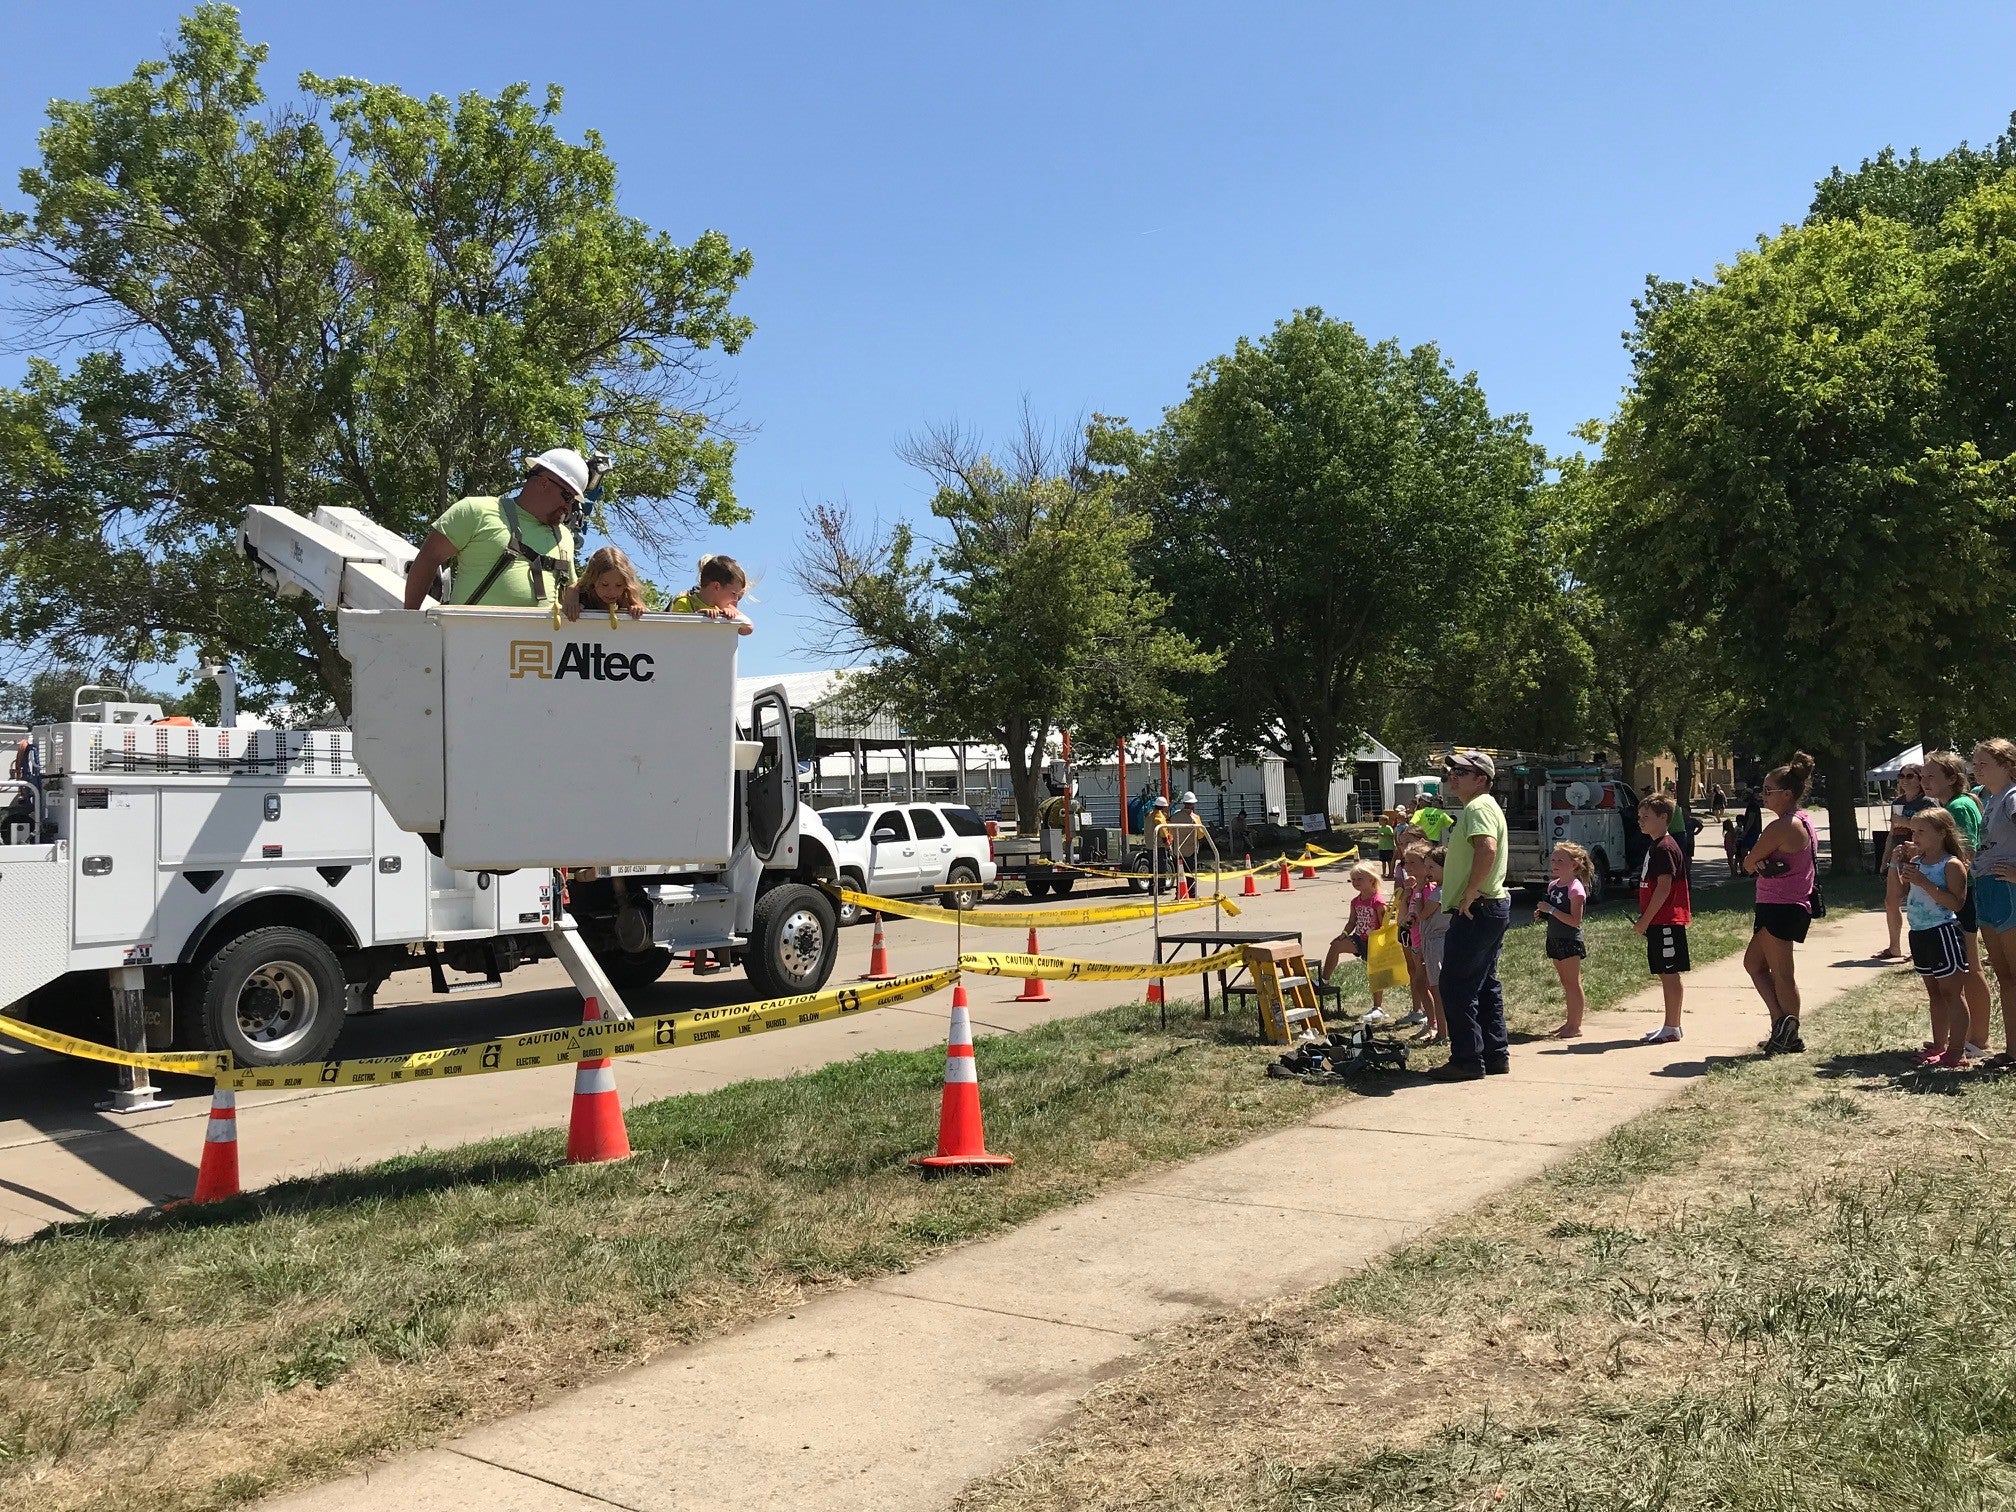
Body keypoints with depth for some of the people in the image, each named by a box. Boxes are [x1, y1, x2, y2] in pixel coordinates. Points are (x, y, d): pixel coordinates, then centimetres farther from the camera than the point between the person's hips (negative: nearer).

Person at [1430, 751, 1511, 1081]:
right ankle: (1496, 1056, 20)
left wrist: (1470, 893, -27)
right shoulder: (1484, 806, 20)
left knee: (1456, 986, -7)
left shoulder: (1478, 808, -15)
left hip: (1477, 910, -11)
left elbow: (1487, 848, -33)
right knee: (1485, 985, 15)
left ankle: (1467, 1060, -3)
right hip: (1492, 907, 11)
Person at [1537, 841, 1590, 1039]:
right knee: (1566, 984, 15)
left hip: (1571, 941, -9)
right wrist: (1541, 914, 2)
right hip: (1555, 939, 9)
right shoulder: (1553, 885, 10)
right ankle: (1570, 1023, 23)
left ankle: (1576, 1027, 2)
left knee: (1573, 983, -3)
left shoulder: (1576, 888, -16)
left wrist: (1550, 910, -24)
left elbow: (1575, 920, -22)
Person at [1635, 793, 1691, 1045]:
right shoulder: (1655, 846, 17)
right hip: (1659, 922, 10)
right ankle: (1671, 1026, 20)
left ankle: (1671, 1028, 0)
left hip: (1666, 922, -10)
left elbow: (1664, 887, -20)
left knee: (1670, 974, -4)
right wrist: (1645, 919, 19)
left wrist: (1645, 920, -18)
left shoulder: (1664, 848, -14)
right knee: (1665, 974, 13)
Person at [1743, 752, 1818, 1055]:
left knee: (1781, 973, -1)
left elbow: (1748, 863, -12)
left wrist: (1756, 864, 6)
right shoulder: (1803, 822, 13)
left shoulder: (1781, 827, -20)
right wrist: (1764, 863, -7)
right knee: (1753, 962, 15)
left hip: (1780, 906, -10)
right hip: (1795, 903, 10)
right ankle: (1782, 1021, 15)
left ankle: (1790, 1037, 5)